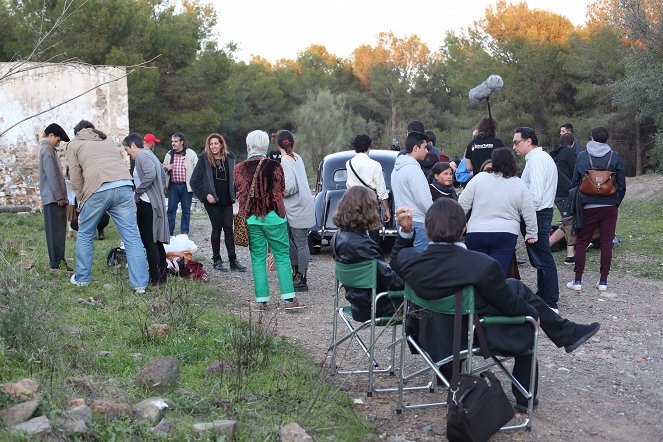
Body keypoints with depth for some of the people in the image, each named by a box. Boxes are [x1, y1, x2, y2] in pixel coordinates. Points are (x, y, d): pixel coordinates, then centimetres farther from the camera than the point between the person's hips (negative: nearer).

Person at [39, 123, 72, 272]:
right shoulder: (48, 150, -9)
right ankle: (56, 264, -8)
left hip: (55, 198, 10)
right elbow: (51, 175, -16)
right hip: (54, 198, -10)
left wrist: (61, 196, 20)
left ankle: (59, 261, 12)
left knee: (59, 231, 10)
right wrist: (59, 196, -15)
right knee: (56, 232, -9)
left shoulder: (48, 149, 22)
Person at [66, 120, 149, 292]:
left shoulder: (74, 144, 22)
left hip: (98, 189, -3)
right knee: (131, 236, 2)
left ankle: (82, 278, 25)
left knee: (85, 234, 16)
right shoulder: (108, 141, 34)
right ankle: (140, 284, 0)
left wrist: (82, 204, 18)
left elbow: (76, 178, 12)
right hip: (124, 186, 3)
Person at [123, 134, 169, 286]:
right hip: (157, 203, 10)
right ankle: (162, 275, 17)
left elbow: (151, 174, -27)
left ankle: (155, 278, -4)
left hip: (147, 204, -10)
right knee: (156, 241, 13)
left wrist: (137, 193, -17)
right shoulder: (150, 155, 20)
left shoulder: (142, 155, -10)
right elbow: (164, 177, 24)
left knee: (149, 241, -6)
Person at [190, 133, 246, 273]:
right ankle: (216, 260, 13)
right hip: (212, 200, -3)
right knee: (217, 228, 2)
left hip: (227, 200, 3)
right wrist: (206, 194, -12)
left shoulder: (229, 158, 5)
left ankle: (233, 260, 6)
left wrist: (233, 194, 6)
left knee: (228, 228, 2)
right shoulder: (204, 159, -7)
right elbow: (194, 181, -7)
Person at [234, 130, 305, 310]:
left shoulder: (240, 169, -2)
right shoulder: (274, 166, -5)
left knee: (258, 259, 8)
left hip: (251, 219, 2)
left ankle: (262, 300, 8)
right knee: (282, 256, 5)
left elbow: (240, 195, 2)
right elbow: (280, 191, 4)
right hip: (273, 217, -1)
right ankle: (288, 298, 3)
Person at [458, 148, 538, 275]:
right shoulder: (520, 185, 2)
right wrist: (531, 234, 17)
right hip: (506, 235, 0)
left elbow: (463, 204, -1)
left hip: (476, 234, 0)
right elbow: (529, 215, 5)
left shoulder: (479, 178, -3)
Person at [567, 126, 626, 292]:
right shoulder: (615, 157, -2)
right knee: (606, 243, 7)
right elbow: (622, 184, 1)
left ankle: (578, 280, 6)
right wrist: (616, 203, 13)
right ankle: (603, 281, 8)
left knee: (581, 242, 7)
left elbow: (574, 182, 2)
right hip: (610, 206, 1)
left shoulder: (582, 156, -2)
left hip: (588, 206, -1)